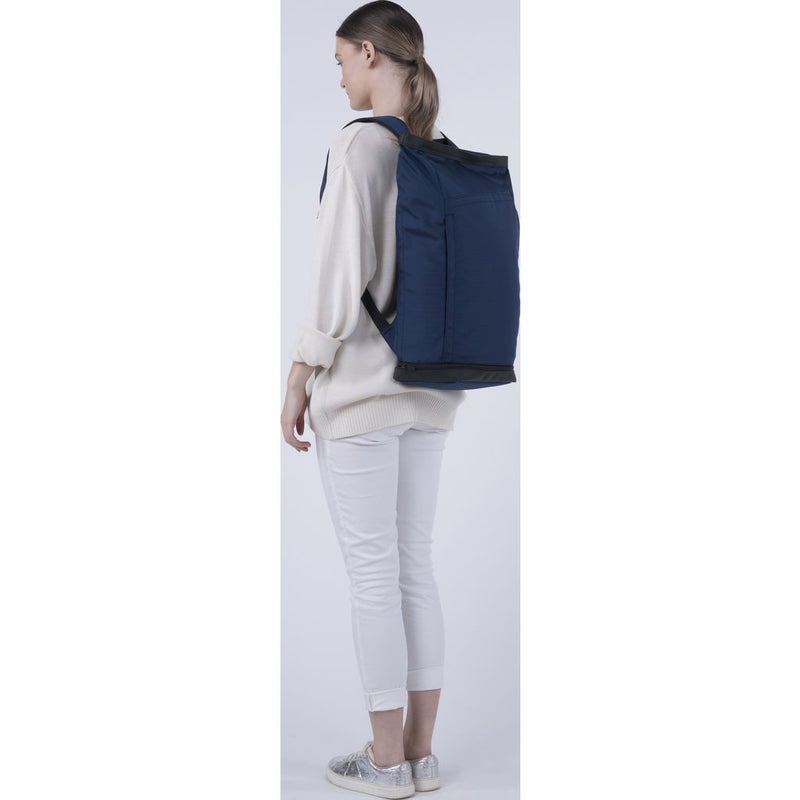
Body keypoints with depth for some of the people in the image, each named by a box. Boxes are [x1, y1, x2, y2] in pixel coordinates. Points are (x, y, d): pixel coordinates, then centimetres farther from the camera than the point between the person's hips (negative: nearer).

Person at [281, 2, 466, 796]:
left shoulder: (360, 144, -14)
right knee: (414, 565, 13)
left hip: (359, 390, -7)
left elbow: (341, 275, -18)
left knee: (371, 574, 2)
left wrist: (298, 380, -11)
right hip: (430, 389, 7)